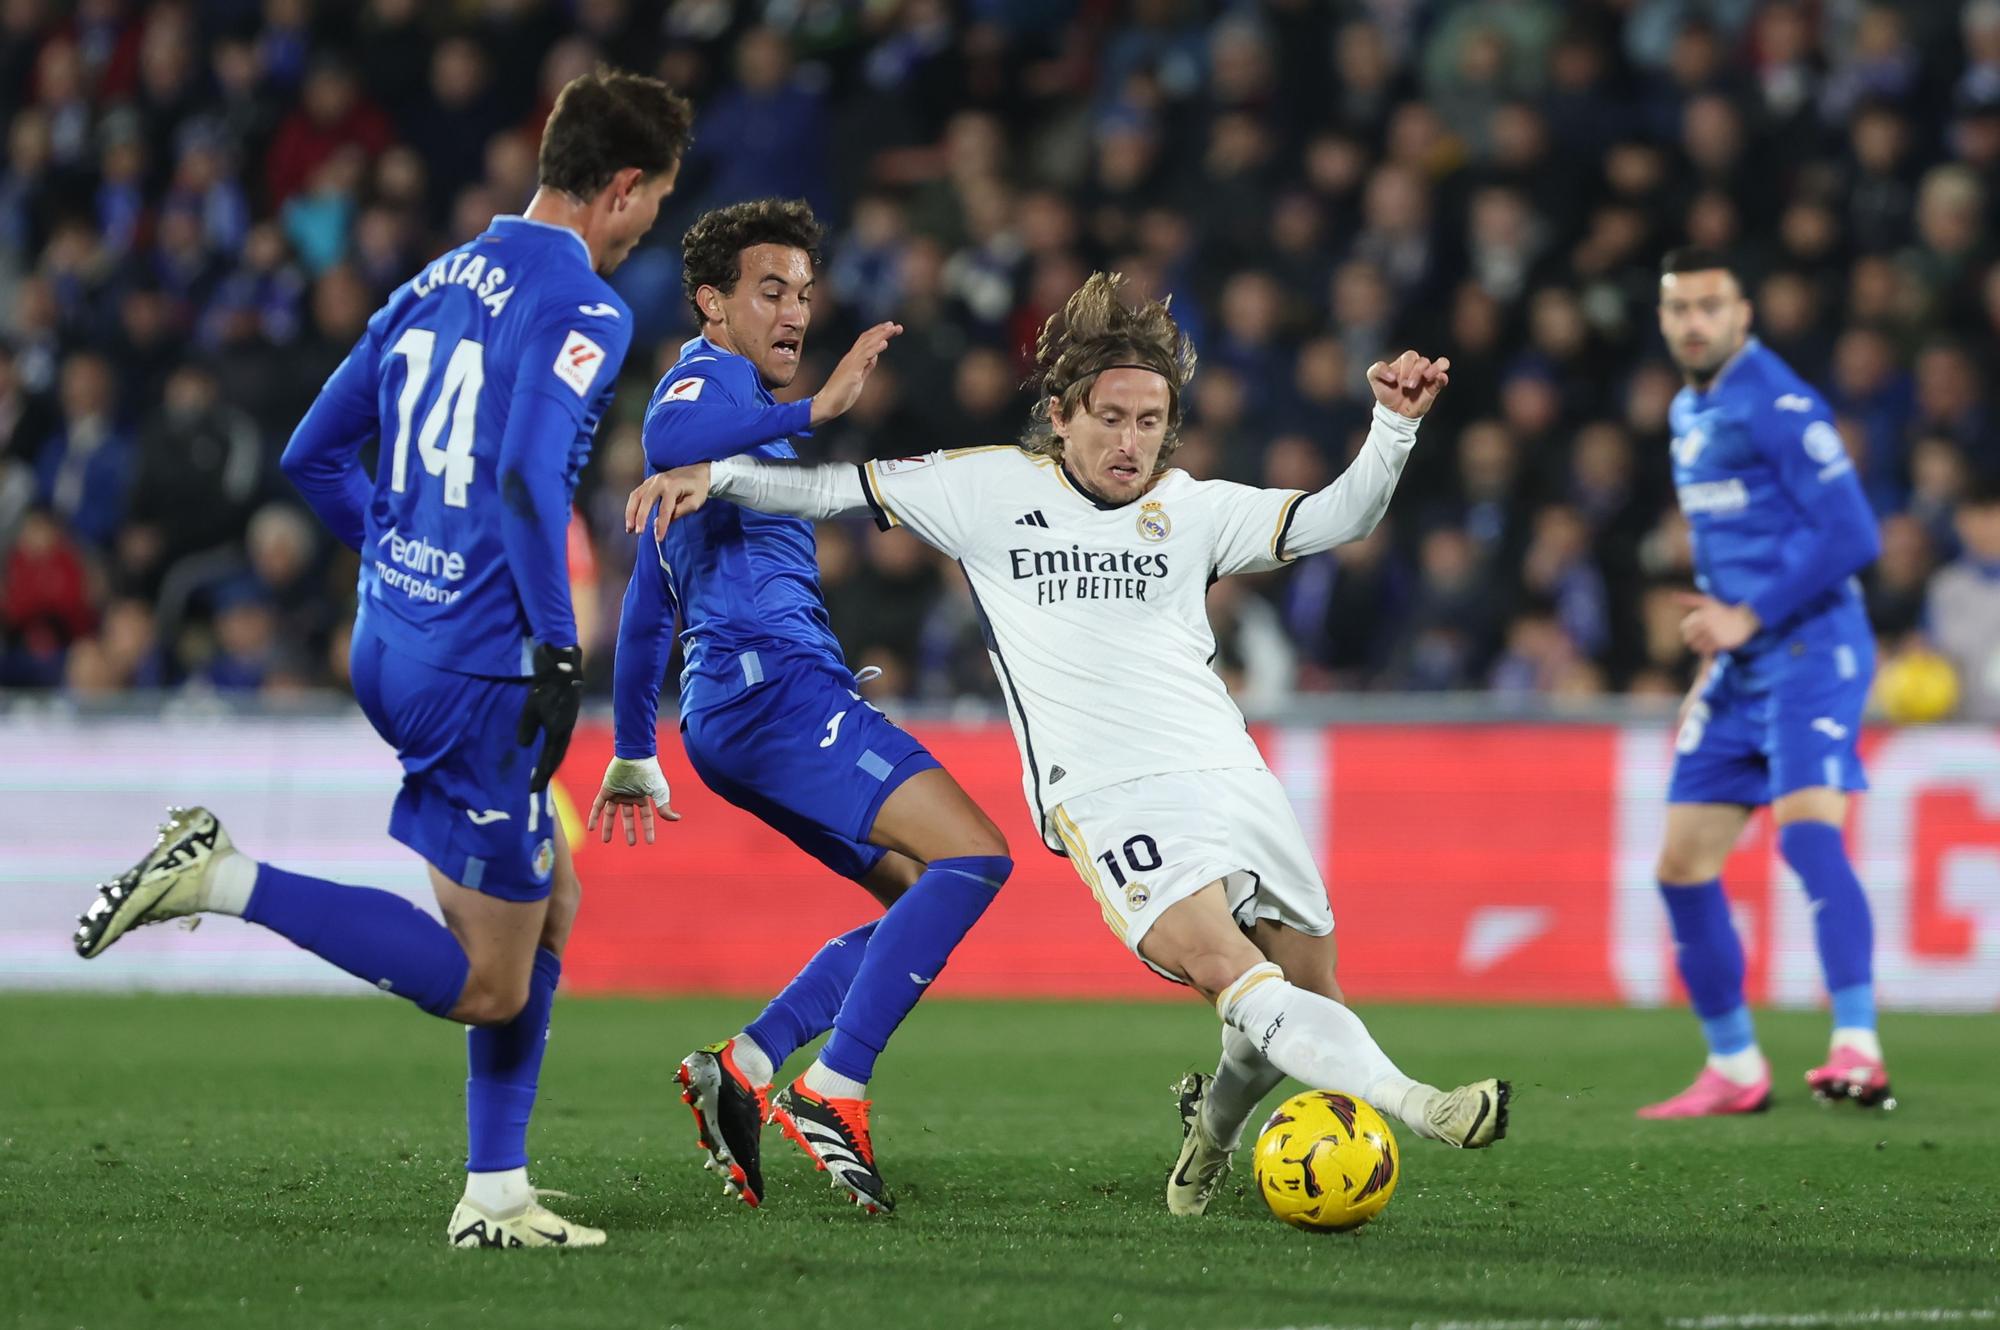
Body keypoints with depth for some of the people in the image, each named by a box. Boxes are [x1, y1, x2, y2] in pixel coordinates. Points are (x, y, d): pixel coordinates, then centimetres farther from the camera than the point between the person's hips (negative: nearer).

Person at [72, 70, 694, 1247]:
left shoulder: (435, 285, 13)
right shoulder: (584, 308, -12)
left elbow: (315, 455, 17)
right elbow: (529, 477, -25)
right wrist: (558, 648, -21)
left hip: (392, 647, 9)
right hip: (483, 669, -9)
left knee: (553, 906, 19)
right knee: (486, 988, -3)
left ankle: (496, 1197, 18)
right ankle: (224, 879, -12)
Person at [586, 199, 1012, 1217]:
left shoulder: (738, 413, 30)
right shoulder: (712, 374, 0)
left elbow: (647, 607, 35)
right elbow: (668, 433, -28)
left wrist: (633, 753, 39)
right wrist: (815, 410, -32)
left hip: (735, 707, 10)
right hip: (772, 683, -10)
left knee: (926, 897, 6)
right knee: (972, 857, -19)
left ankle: (744, 1068, 1)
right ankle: (831, 1094, -21)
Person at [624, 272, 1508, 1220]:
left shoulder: (1194, 508, 14)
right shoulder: (990, 487, 8)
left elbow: (1333, 521, 7)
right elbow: (836, 489, 13)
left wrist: (1394, 427, -9)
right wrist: (714, 474, 1)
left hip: (1229, 775, 5)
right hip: (1106, 796, -4)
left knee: (1308, 994, 4)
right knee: (1229, 970, -27)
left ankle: (1214, 1124, 34)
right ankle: (1409, 1104, -42)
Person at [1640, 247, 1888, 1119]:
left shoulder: (1779, 407, -11)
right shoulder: (1689, 415, 16)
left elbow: (1851, 534, -18)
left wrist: (1748, 619, -16)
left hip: (1811, 647, -9)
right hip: (1741, 665, 9)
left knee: (1807, 826, -27)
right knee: (1683, 865, 6)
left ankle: (1859, 1050, -34)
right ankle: (1735, 1071, 17)